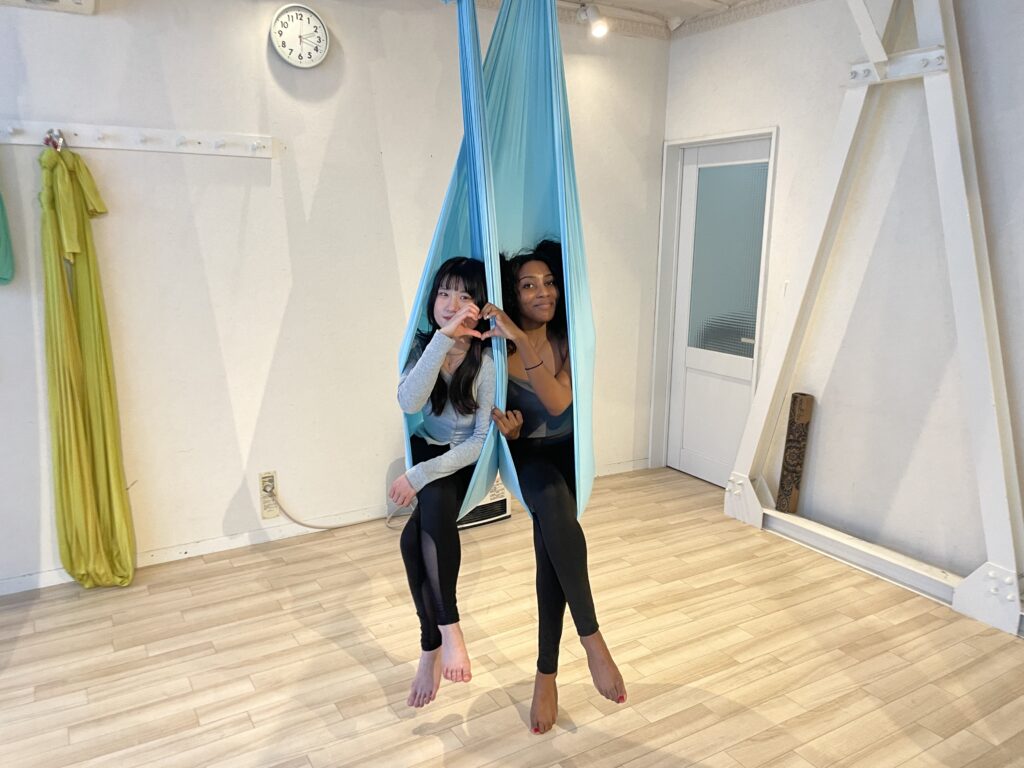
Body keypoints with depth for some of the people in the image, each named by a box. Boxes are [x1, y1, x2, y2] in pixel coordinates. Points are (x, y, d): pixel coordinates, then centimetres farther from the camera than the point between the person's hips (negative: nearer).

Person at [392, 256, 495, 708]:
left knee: (417, 535, -28)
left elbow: (483, 440, -20)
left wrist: (420, 476, -24)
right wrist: (442, 338, -37)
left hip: (468, 461, -3)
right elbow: (409, 403, -30)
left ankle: (434, 644, -14)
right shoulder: (423, 344, -11)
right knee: (416, 537, -24)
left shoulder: (488, 361, -20)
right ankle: (445, 632, -7)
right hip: (427, 450, 3)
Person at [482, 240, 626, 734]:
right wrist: (508, 431, -27)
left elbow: (560, 402, -26)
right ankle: (591, 639, -28)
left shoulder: (567, 340, -7)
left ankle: (546, 674, -9)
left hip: (568, 452, 1)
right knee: (555, 505, -36)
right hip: (528, 455, -1)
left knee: (550, 544, -24)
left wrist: (522, 340, -32)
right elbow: (507, 433, -2)